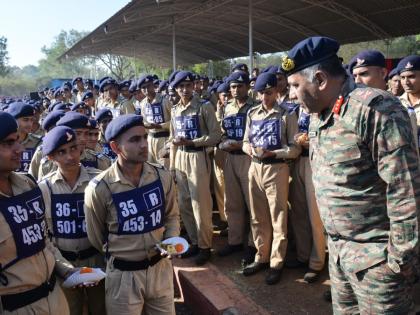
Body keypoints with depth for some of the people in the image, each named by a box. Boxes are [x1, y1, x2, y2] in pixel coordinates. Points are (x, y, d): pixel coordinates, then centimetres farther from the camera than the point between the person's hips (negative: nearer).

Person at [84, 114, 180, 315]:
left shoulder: (162, 176, -6)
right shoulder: (99, 188, -19)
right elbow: (96, 237, -3)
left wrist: (171, 241, -7)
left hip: (161, 268, 4)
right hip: (124, 275, -4)